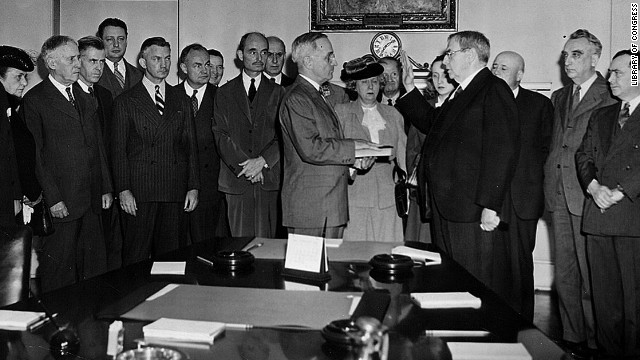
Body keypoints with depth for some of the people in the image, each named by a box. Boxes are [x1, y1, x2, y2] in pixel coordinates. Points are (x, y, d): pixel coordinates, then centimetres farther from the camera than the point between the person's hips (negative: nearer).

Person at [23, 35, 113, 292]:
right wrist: (52, 199, -13)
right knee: (59, 267, 4)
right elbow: (36, 155, -8)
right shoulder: (35, 100, -5)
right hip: (61, 203, -5)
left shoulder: (84, 98, 15)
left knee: (95, 265, 9)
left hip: (92, 201, 6)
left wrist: (106, 188, 11)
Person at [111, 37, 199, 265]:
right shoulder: (125, 101, 5)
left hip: (176, 194, 3)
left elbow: (191, 147, 12)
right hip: (139, 193, -2)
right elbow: (118, 149, 1)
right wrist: (123, 190, -8)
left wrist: (193, 187, 4)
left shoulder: (181, 101, 15)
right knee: (136, 257, 1)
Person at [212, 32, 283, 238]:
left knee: (267, 241, -1)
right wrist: (245, 165, -11)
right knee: (240, 241, 2)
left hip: (270, 180, 0)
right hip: (236, 179, 0)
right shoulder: (224, 93, 11)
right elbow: (220, 135, 1)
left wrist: (262, 161, -14)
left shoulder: (278, 93, 10)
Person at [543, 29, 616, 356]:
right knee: (564, 276, 12)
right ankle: (571, 338, 24)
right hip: (559, 195, 7)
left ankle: (594, 343, 15)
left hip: (588, 197, -6)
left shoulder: (611, 97, -4)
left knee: (591, 277, 0)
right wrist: (549, 185, 10)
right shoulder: (559, 97, 19)